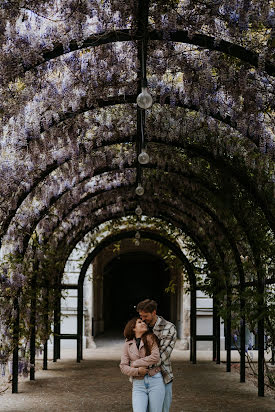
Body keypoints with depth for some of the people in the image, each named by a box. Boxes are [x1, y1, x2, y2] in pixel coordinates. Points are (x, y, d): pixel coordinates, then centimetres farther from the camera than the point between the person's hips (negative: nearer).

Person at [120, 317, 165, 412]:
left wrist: (135, 364, -4)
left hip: (155, 381, -1)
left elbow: (155, 357, -10)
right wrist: (137, 371, -11)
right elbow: (123, 366, 6)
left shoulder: (150, 338, 3)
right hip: (138, 385, 1)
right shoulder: (128, 344, 9)